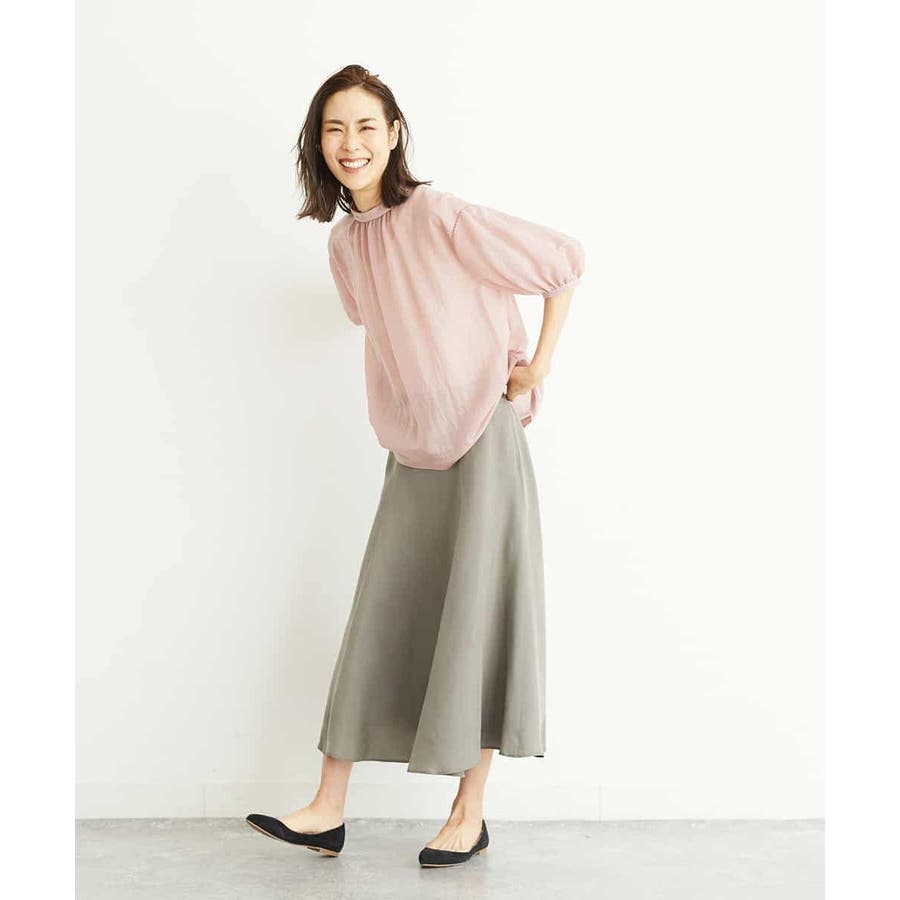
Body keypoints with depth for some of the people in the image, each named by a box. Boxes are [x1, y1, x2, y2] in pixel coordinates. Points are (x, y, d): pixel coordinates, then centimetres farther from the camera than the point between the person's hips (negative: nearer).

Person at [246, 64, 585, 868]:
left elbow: (563, 259, -9)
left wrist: (538, 365, -9)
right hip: (410, 451, 7)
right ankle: (330, 810, 11)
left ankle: (470, 813, 12)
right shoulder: (345, 244, 7)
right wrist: (399, 404, 14)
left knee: (475, 618, -1)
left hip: (481, 440, -6)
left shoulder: (439, 215, -14)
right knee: (378, 618, 6)